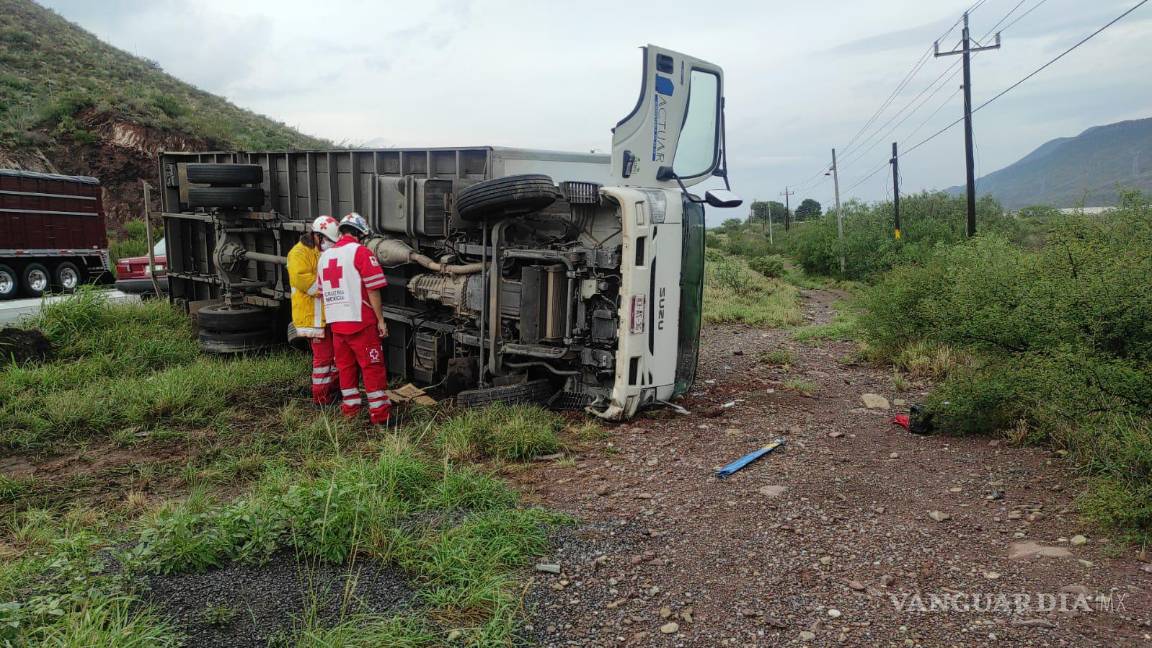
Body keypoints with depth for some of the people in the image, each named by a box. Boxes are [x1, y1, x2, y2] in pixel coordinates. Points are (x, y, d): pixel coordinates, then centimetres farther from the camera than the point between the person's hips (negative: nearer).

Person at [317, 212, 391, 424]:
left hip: (336, 323, 7)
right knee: (372, 367, -1)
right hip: (359, 321, -7)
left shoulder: (325, 256, 15)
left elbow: (323, 292, 19)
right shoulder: (360, 252, -8)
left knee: (345, 366, 13)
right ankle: (379, 413, 0)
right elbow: (373, 290, -12)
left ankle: (350, 409, 19)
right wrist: (380, 320, -7)